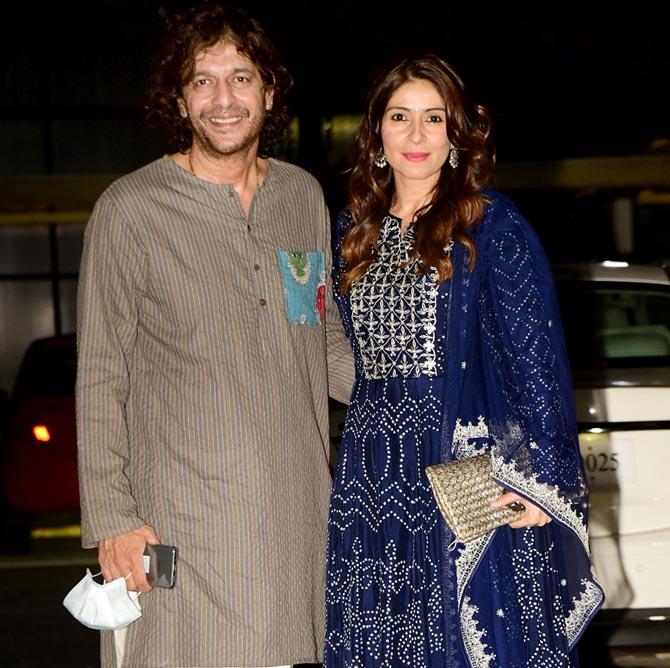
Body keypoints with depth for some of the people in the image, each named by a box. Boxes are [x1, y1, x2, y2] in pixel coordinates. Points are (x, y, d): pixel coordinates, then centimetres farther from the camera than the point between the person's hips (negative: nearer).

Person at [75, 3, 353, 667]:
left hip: (297, 514, 4)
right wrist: (112, 517, -9)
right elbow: (99, 380, -3)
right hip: (180, 525, -4)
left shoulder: (303, 196, 12)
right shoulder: (130, 211, -3)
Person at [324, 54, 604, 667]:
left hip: (472, 471, -5)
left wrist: (541, 477, -14)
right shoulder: (354, 231, 13)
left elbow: (536, 356, -8)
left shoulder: (492, 223, -3)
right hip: (374, 480, 5)